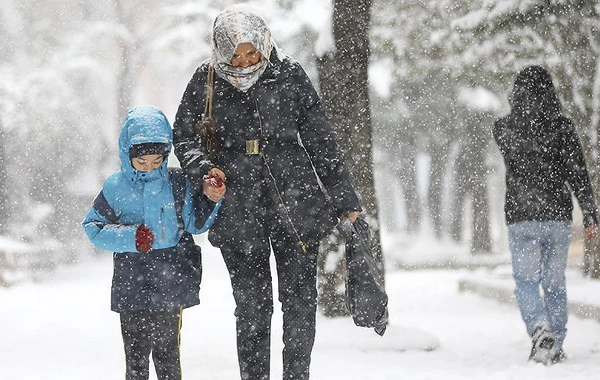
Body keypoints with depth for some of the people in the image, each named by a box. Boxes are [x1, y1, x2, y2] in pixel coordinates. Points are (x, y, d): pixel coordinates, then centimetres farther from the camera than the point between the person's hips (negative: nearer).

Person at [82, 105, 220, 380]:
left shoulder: (176, 183, 3)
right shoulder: (116, 187, 0)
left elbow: (195, 223, 10)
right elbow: (93, 227, 1)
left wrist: (211, 200, -7)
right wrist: (129, 237, -13)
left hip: (171, 284, 1)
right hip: (132, 287, -1)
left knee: (167, 350, 9)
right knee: (136, 354, 4)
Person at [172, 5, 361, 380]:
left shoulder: (290, 75, 3)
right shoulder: (207, 80, 3)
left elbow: (320, 140, 8)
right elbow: (184, 136, 8)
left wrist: (345, 198, 9)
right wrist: (203, 173, -13)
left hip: (294, 196, 0)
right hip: (237, 205, 0)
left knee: (301, 298, -2)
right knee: (252, 304, 1)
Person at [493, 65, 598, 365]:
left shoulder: (503, 129, -2)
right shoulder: (562, 127, -5)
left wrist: (520, 108, 18)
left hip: (521, 219, -1)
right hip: (558, 217, 1)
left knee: (526, 282, 4)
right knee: (555, 283, 12)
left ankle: (541, 329, -22)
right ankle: (556, 347, 14)